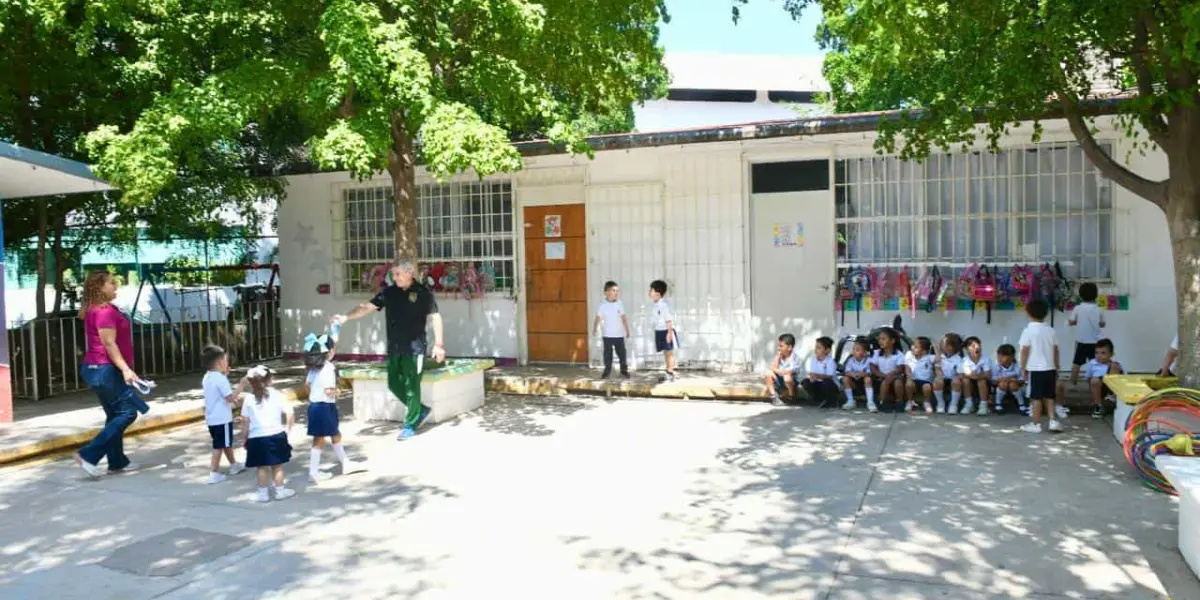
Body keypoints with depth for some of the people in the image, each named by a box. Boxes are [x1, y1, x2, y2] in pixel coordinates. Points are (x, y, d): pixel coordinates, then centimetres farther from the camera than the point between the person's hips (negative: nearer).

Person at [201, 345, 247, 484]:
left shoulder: (207, 377, 8)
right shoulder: (220, 379, -21)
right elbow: (231, 397, -23)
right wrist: (241, 385, -15)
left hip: (212, 418, 9)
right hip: (222, 419, -9)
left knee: (226, 443, 23)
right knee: (219, 446, -2)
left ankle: (234, 465, 36)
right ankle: (214, 473, 0)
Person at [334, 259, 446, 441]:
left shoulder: (423, 293, -7)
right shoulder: (389, 292, 6)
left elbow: (434, 317, -6)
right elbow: (368, 307, 2)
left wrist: (438, 344, -11)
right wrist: (346, 317, -12)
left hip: (414, 346, -6)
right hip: (394, 346, 6)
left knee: (411, 385, -3)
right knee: (394, 383, 10)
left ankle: (410, 425, 8)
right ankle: (419, 410, 27)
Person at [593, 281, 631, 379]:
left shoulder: (620, 304, -1)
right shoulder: (603, 305, -7)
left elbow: (624, 318, 6)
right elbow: (598, 318, -7)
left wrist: (627, 330, 7)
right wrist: (595, 329, -18)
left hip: (619, 334, 1)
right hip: (607, 335, -1)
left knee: (622, 353, 6)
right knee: (607, 353, 6)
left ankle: (624, 370, 17)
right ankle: (607, 370, 17)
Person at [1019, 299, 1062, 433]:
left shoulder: (1028, 331, -10)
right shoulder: (1051, 330, 5)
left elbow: (1025, 351, -11)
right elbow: (1056, 351, 9)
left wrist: (1023, 368, -2)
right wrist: (1056, 368, 18)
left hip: (1035, 369, -5)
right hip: (1049, 369, 5)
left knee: (1036, 397, 1)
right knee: (1049, 396, 14)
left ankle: (1036, 424, 5)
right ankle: (1053, 421, 10)